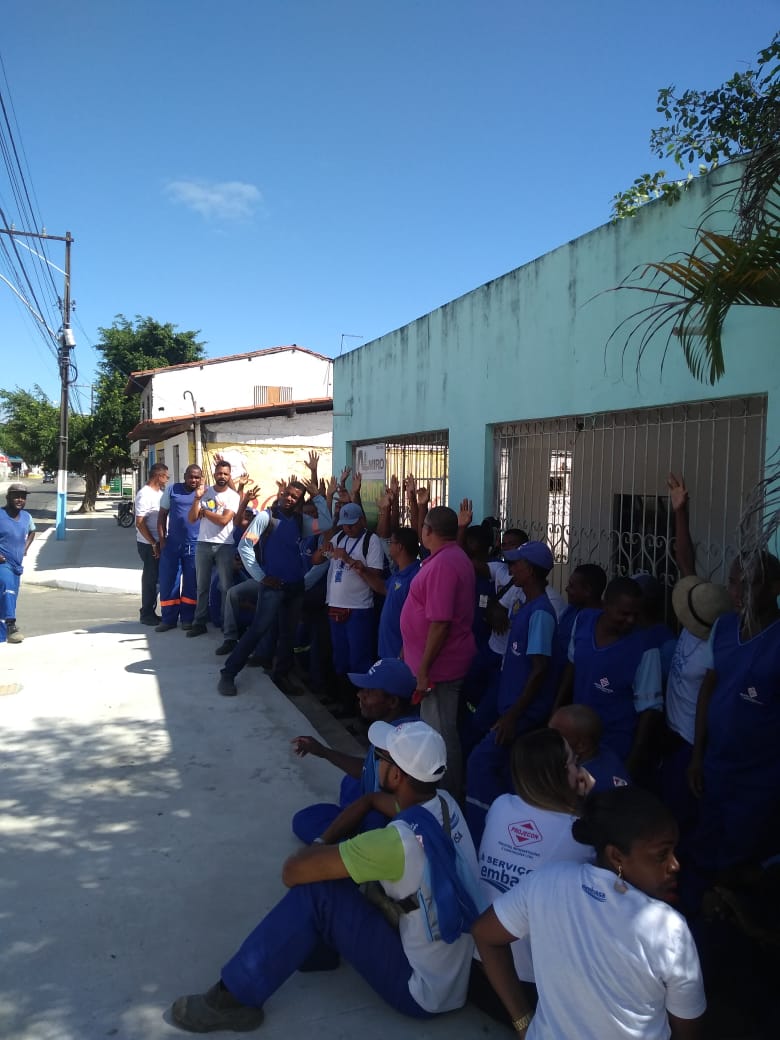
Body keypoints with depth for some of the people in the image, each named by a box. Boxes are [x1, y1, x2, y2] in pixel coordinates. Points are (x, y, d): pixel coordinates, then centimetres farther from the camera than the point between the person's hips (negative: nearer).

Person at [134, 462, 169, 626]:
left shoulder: (160, 492, 10)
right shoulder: (144, 494, -16)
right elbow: (140, 523, -20)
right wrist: (153, 544, -17)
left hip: (158, 542, 8)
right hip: (148, 544, -8)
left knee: (155, 577, 14)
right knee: (150, 578, 0)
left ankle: (150, 612, 24)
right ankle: (147, 614, 11)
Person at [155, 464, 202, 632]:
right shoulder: (172, 490, 5)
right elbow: (162, 515, 8)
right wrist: (162, 539, 2)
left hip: (195, 545, -1)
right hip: (172, 544, 1)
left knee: (191, 583, 7)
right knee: (168, 582, 3)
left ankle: (187, 618, 18)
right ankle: (168, 619, 14)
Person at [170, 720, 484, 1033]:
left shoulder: (398, 840, -31)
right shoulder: (443, 803, -5)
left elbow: (293, 871, -24)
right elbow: (369, 800, 14)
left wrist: (316, 851, -2)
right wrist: (324, 845, 4)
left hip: (423, 990, -8)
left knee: (316, 890, -15)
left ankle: (235, 997, -3)